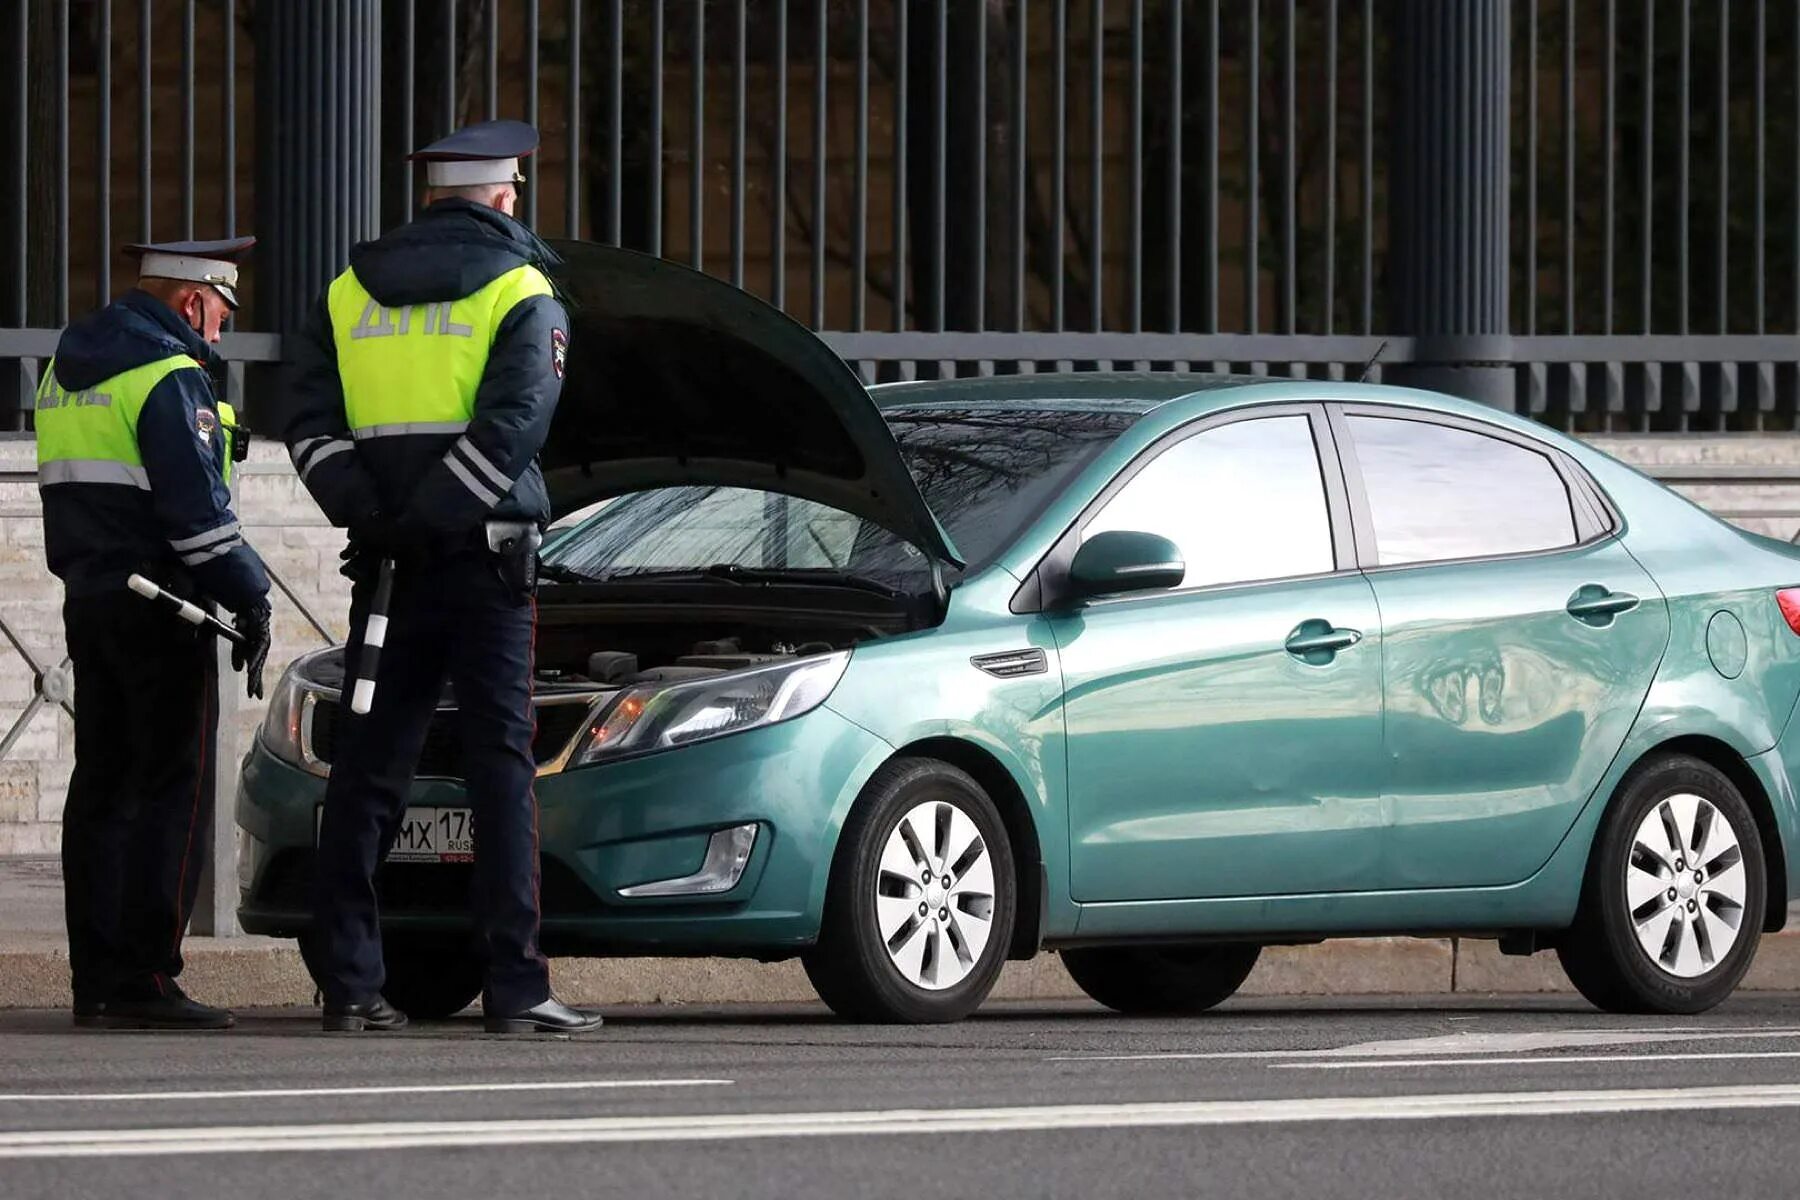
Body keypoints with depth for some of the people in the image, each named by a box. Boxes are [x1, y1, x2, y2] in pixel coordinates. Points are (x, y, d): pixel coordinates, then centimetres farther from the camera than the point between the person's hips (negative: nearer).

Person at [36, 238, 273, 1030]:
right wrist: (248, 600, -12)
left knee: (104, 786, 10)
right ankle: (143, 979, -12)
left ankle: (96, 977, 9)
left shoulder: (69, 370, 16)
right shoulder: (170, 376, -13)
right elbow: (195, 505, -18)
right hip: (160, 604, -9)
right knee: (173, 791, -7)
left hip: (88, 599, 9)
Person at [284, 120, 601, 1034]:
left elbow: (311, 423, 2)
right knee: (501, 763, -3)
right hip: (484, 557, -4)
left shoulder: (351, 291, 11)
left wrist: (367, 514, -6)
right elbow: (509, 428, -15)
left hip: (387, 571, 4)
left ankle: (346, 980, 4)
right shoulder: (522, 295, -3)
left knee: (368, 764, 7)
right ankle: (514, 985, -6)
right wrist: (427, 521, -13)